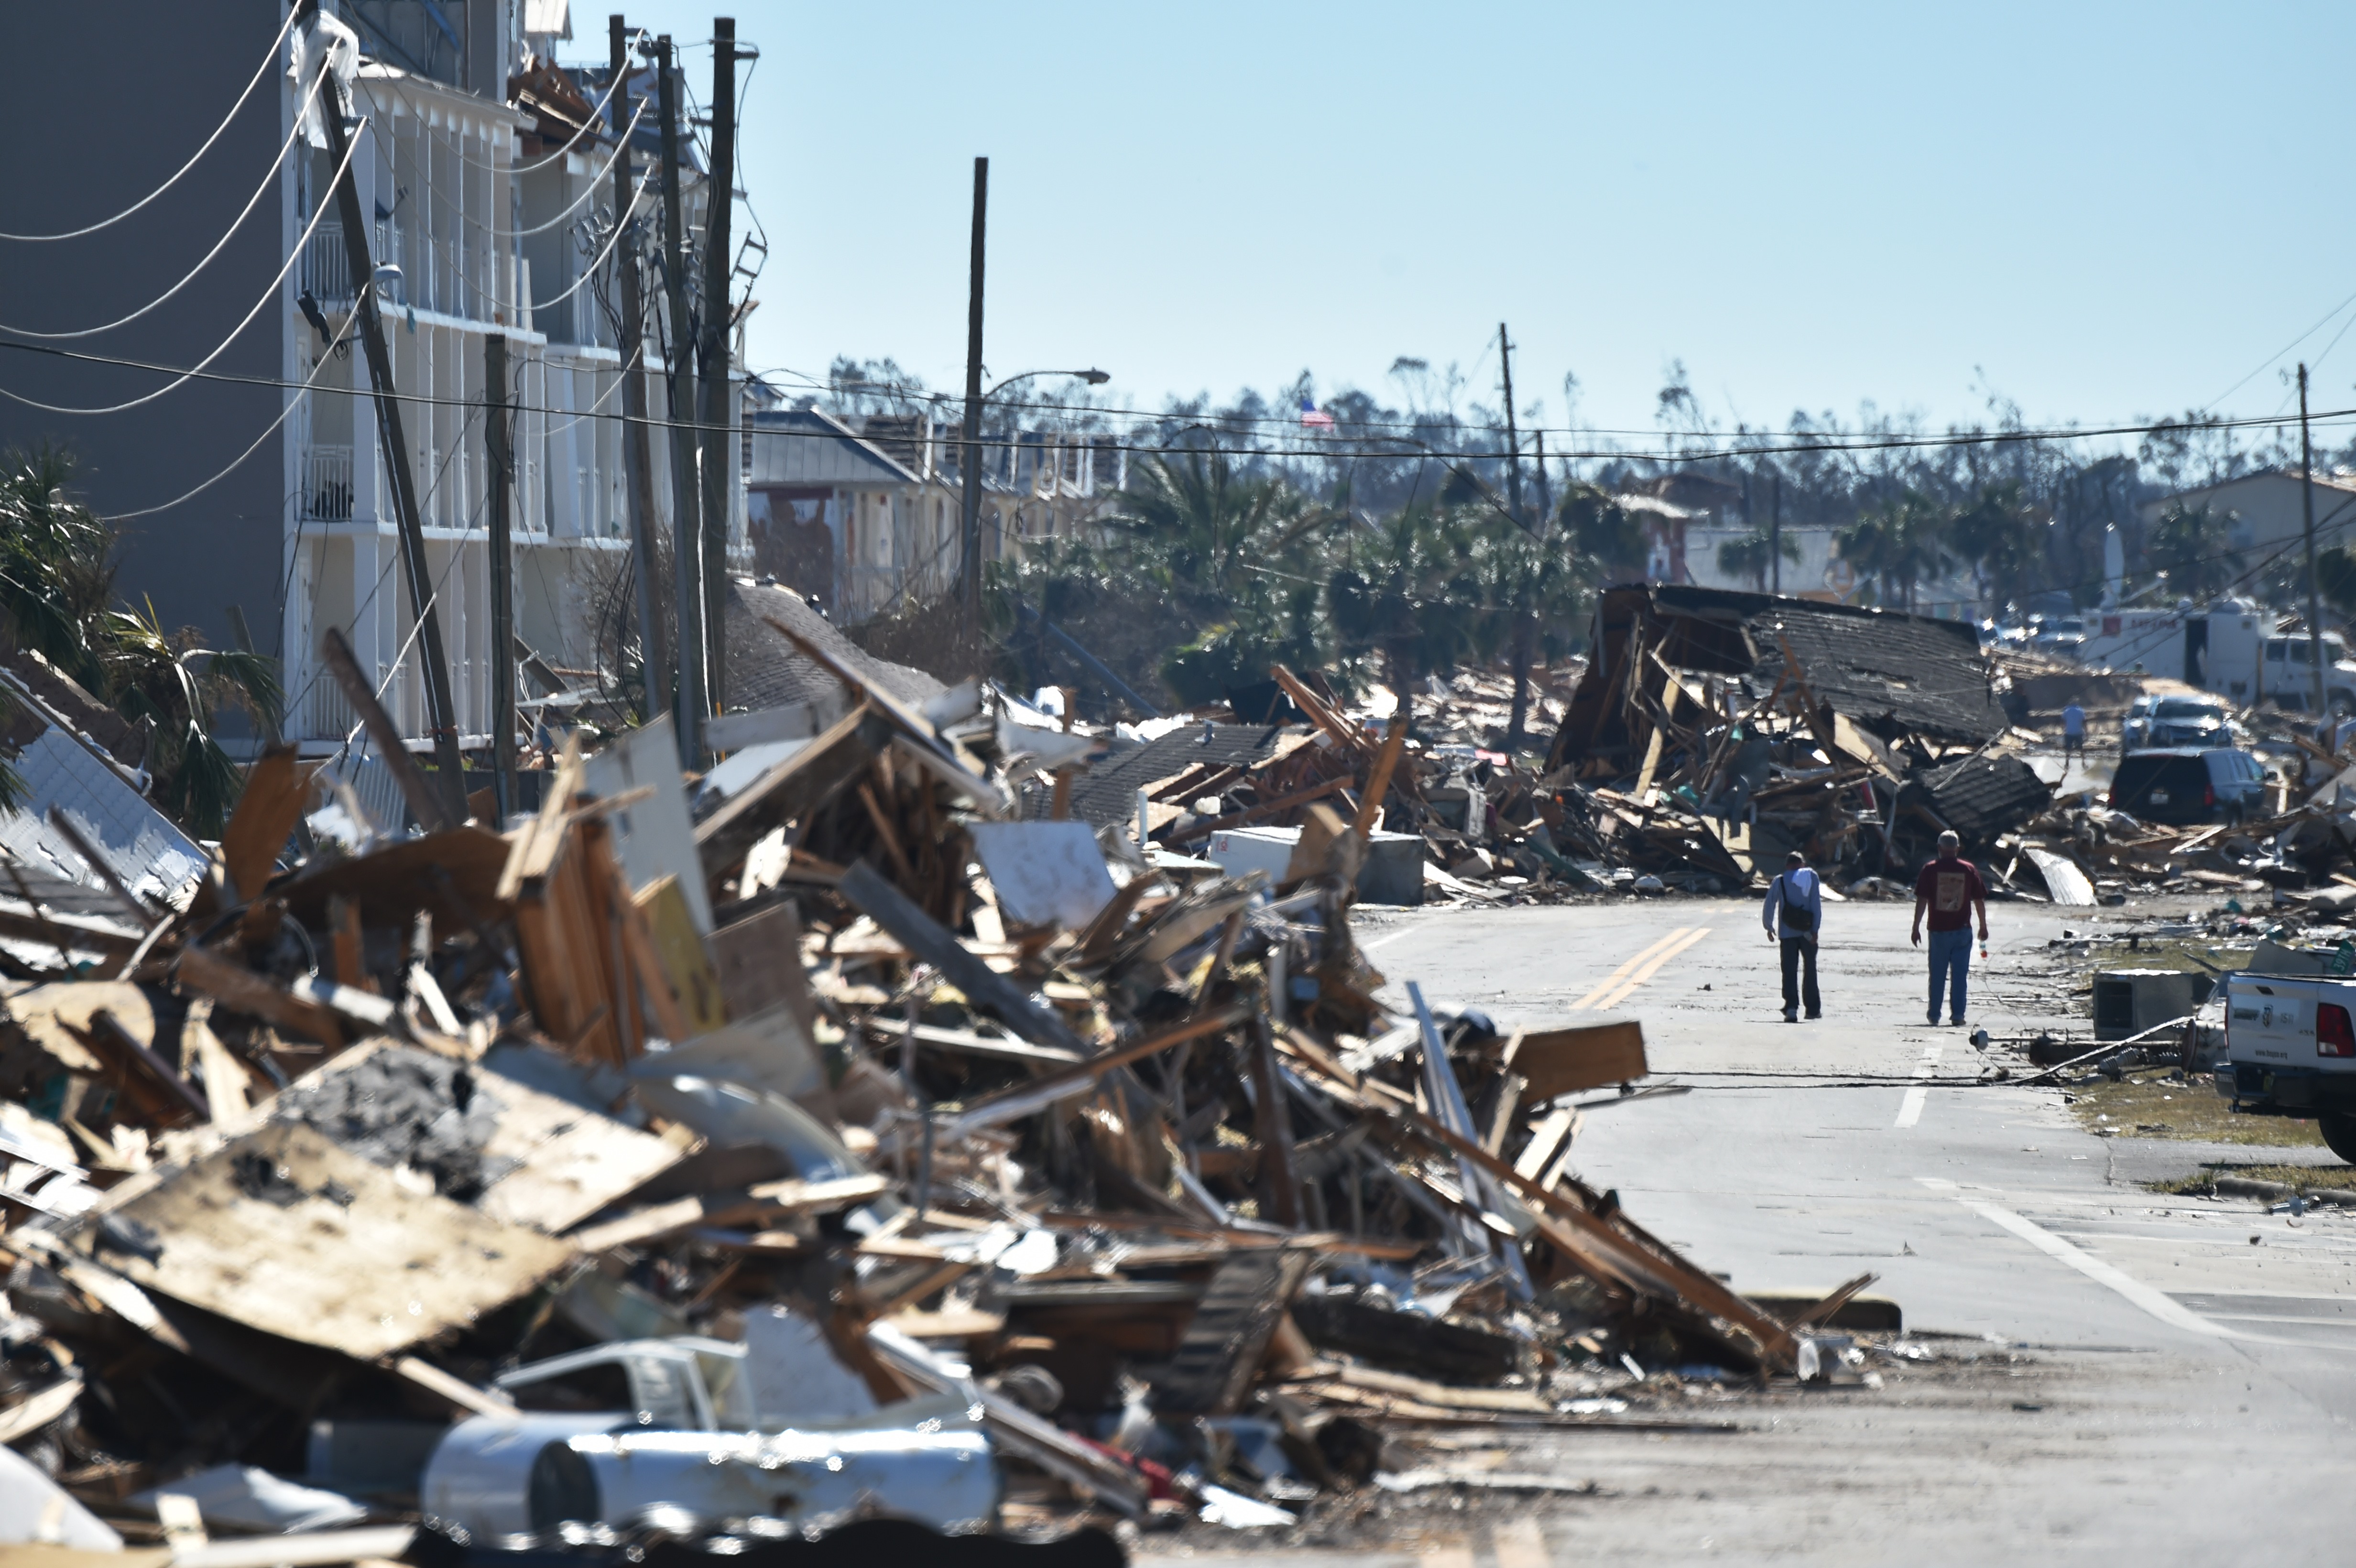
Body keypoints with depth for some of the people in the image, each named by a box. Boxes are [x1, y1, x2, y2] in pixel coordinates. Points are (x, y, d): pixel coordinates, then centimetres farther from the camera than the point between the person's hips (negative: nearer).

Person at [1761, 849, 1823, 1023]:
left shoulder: (1779, 882, 2)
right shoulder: (1811, 877, 1)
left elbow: (1769, 906, 2)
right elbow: (1817, 905, -4)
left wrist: (1769, 927, 16)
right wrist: (1815, 929, -3)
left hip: (1787, 933, 0)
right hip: (1807, 931, 0)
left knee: (1790, 971, 0)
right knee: (1810, 969, 13)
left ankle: (1791, 1007, -15)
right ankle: (1813, 1008, 17)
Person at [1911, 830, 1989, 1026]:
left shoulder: (1930, 870, -3)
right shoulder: (1969, 870, 0)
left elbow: (1921, 901, -6)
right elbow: (1979, 901, 3)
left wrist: (1916, 928, -1)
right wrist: (1983, 927, 15)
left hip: (1938, 930, 0)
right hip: (1962, 930, 0)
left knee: (1937, 975, 10)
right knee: (1959, 975, 4)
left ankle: (1934, 1015, 16)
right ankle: (1957, 1015, 0)